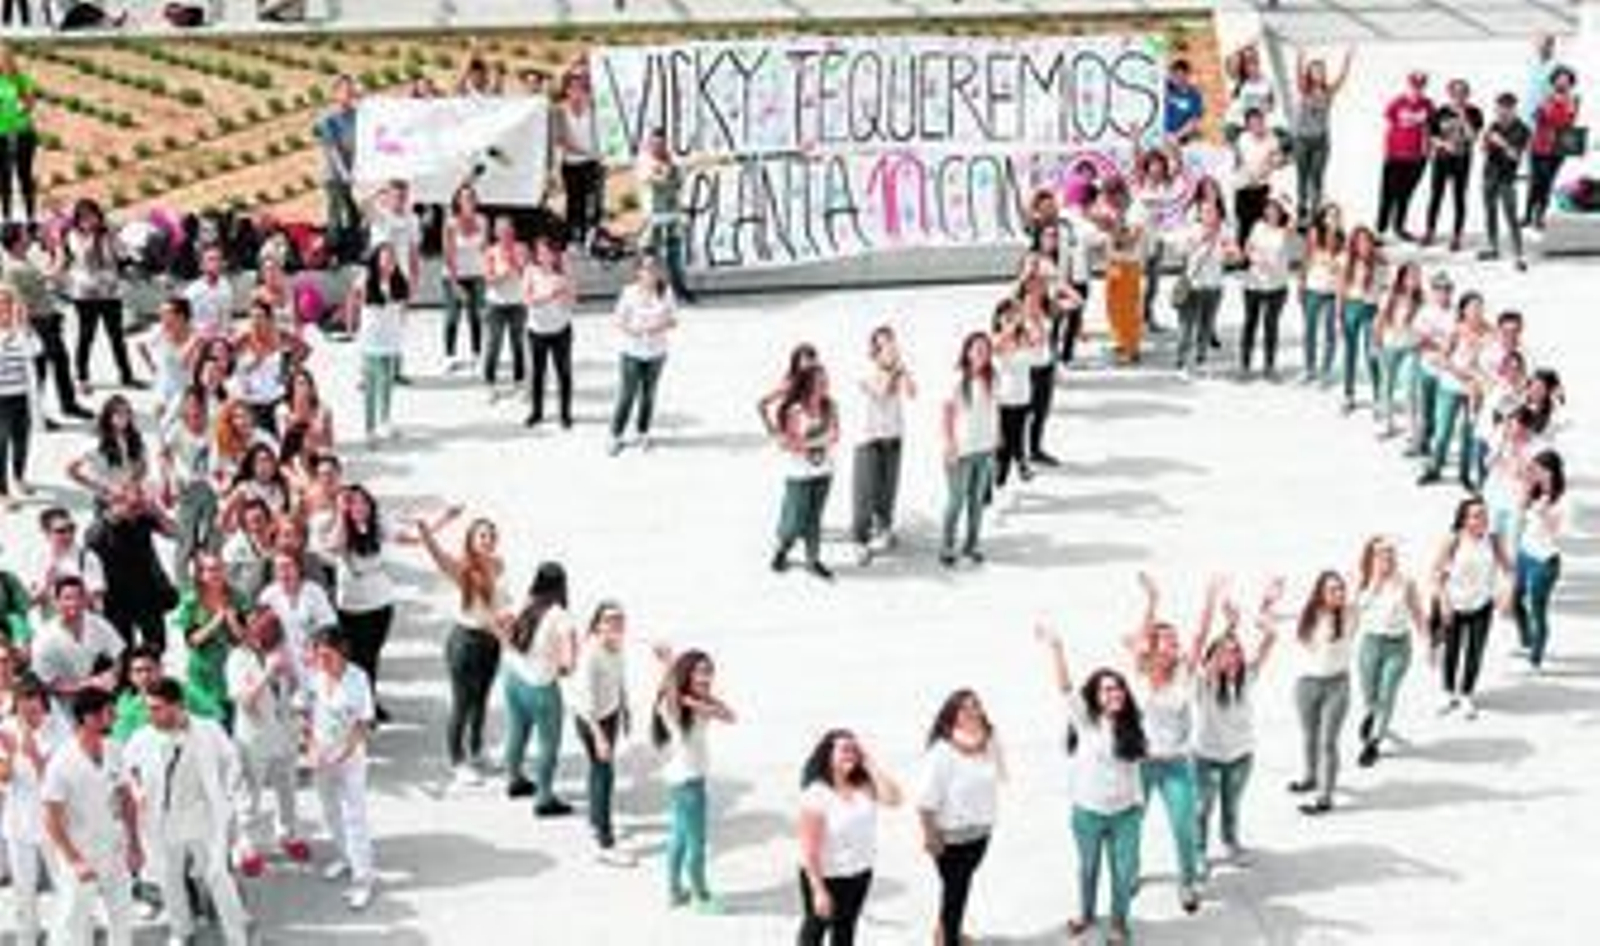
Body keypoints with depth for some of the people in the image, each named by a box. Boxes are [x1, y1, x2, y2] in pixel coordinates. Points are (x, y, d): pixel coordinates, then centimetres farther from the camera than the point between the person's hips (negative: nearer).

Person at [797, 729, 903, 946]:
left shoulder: (863, 786, -6)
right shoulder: (816, 794, -24)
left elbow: (893, 799, -23)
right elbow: (809, 849, -23)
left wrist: (870, 765, -20)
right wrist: (818, 890, -23)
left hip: (860, 873, 6)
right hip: (826, 877, -6)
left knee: (845, 928, 23)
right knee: (816, 927, 15)